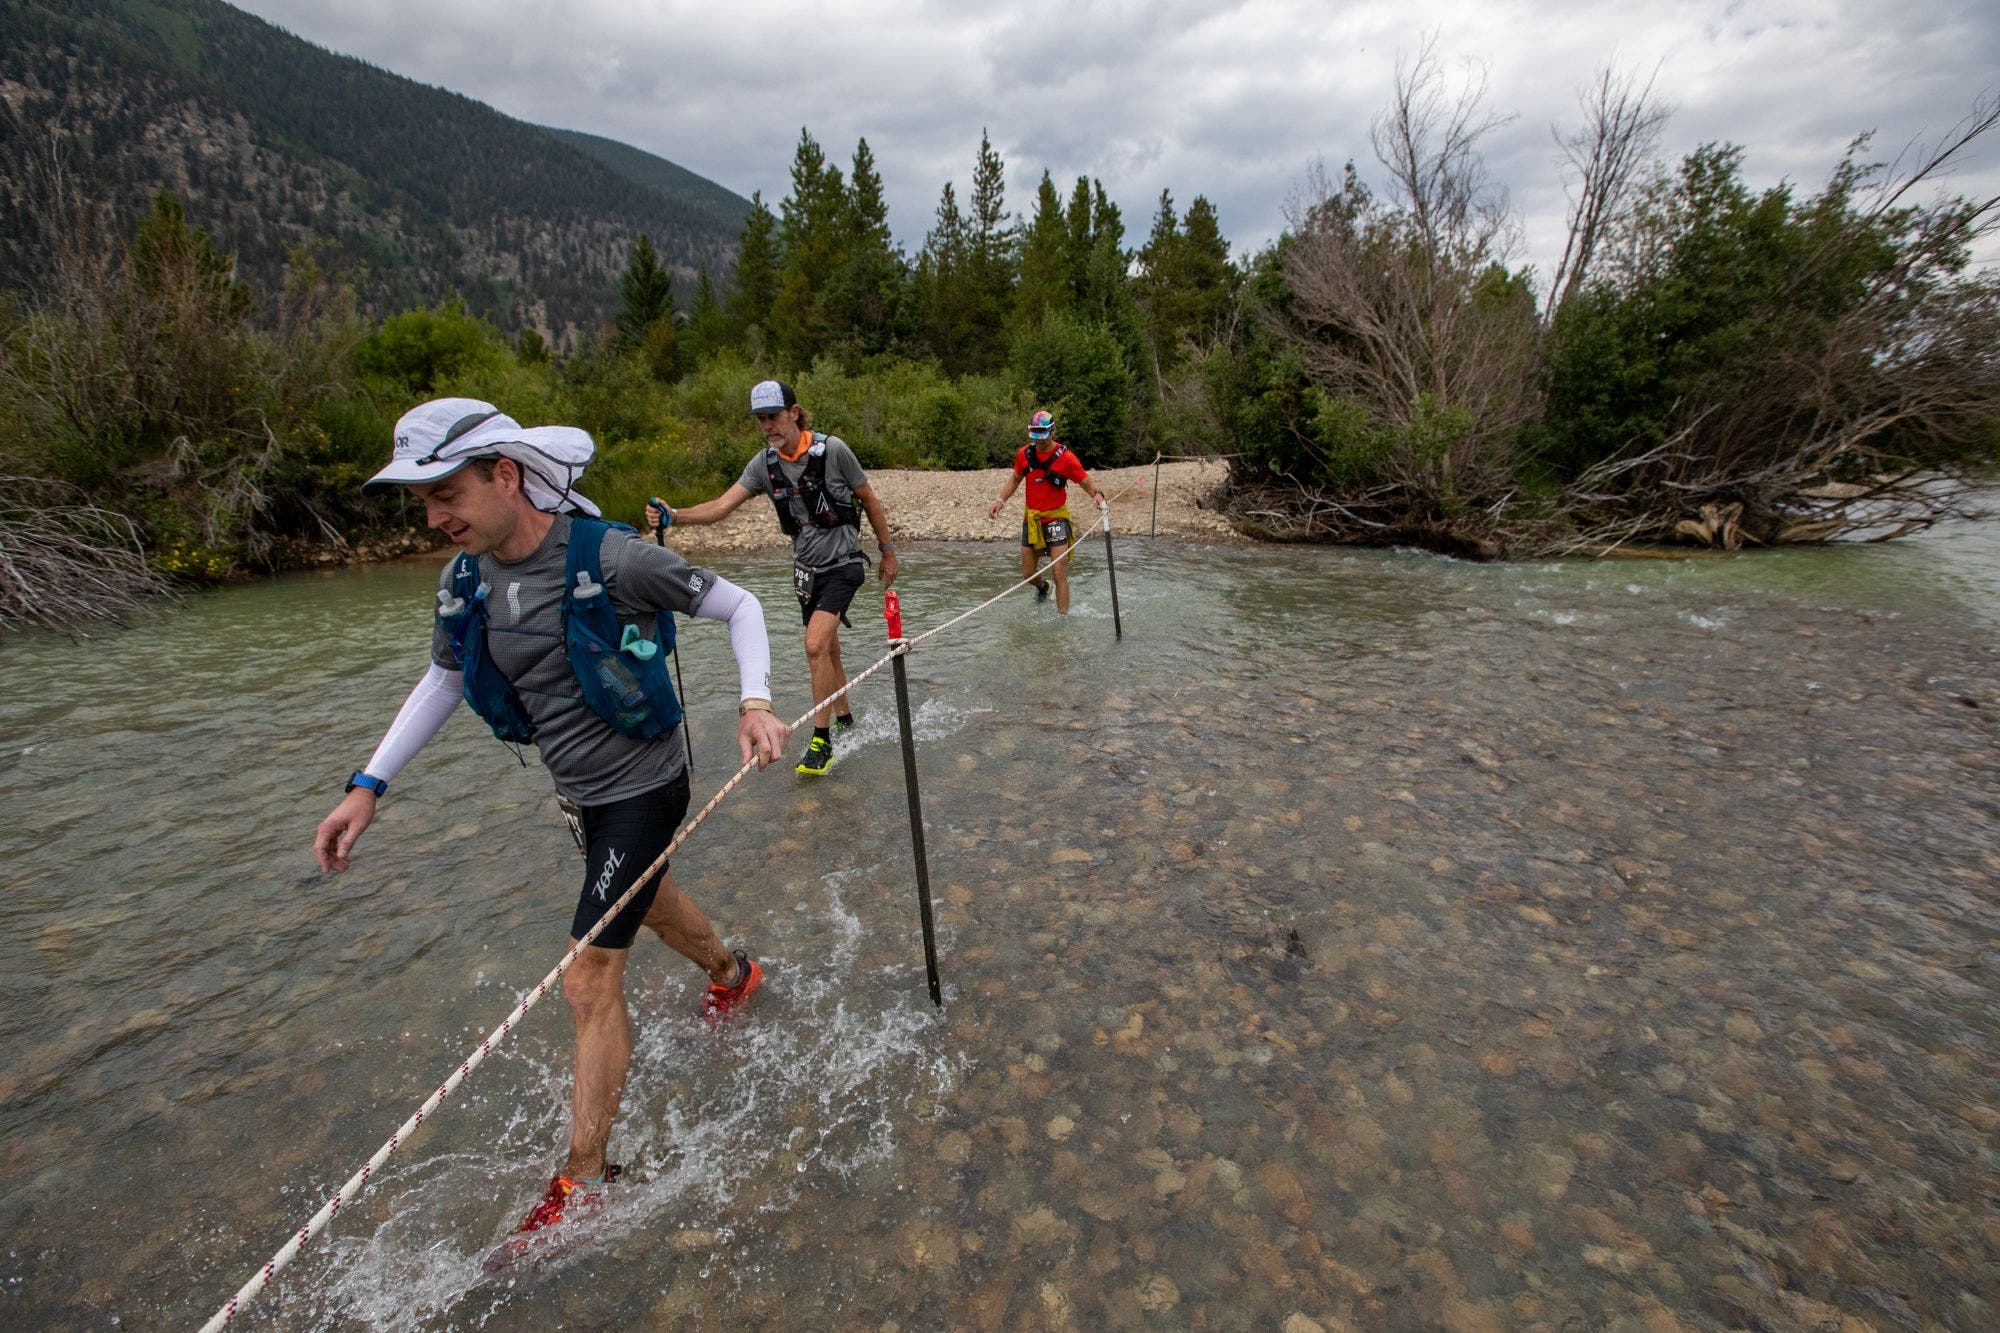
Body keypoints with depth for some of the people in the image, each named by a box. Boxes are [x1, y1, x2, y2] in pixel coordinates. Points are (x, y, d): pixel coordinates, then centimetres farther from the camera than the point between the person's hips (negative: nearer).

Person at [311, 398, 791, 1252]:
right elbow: (443, 680, 12)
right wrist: (367, 787, 6)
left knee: (589, 983, -3)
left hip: (643, 788, -8)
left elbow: (737, 605, -15)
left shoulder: (608, 559, -25)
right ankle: (732, 974, 60)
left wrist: (754, 704, -29)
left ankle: (585, 1180, 18)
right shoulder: (466, 580, -3)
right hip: (579, 793, 8)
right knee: (650, 903, 29)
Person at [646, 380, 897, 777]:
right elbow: (722, 506, -11)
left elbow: (869, 500, -3)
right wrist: (674, 515, -29)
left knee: (816, 645, -20)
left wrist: (888, 552, 2)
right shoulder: (764, 463, -3)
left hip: (843, 564, -6)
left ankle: (821, 741, -9)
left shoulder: (832, 449, -14)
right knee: (826, 648, 16)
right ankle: (844, 714, 38)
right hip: (806, 569, 6)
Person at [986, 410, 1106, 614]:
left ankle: (1062, 617, -3)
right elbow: (1015, 478, 17)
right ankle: (1042, 587, 46)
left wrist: (1097, 494, -30)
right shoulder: (1024, 454, 1)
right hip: (1031, 518, 4)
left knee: (1059, 573, -12)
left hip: (1056, 518, -4)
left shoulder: (1066, 457, -12)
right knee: (1027, 574, 11)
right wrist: (1001, 500, 5)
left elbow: (1087, 482, -8)